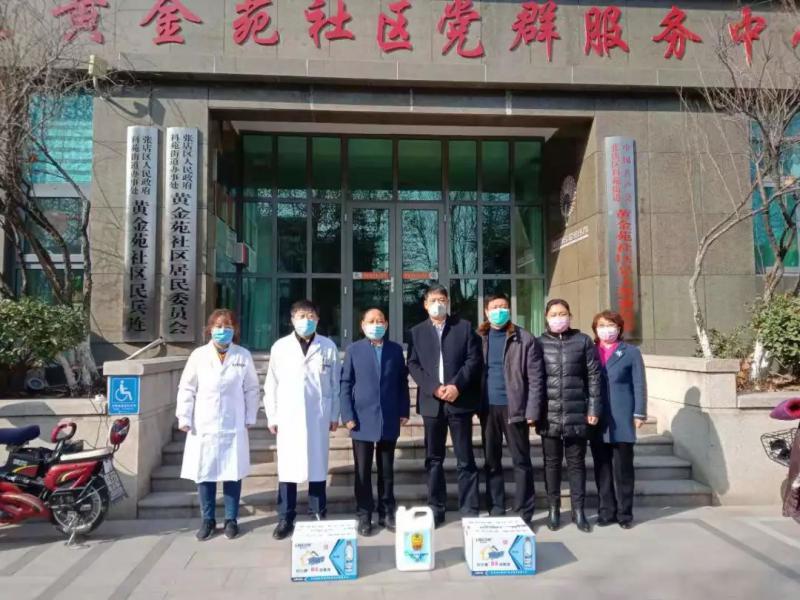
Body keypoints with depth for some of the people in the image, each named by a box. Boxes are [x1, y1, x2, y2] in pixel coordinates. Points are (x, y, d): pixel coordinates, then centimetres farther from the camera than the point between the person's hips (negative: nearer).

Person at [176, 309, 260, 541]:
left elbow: (251, 389, 5)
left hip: (233, 426, 0)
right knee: (204, 474, 7)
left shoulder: (243, 356, 0)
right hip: (203, 426, 0)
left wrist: (250, 418, 2)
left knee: (232, 474, 7)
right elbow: (186, 389, 3)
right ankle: (208, 520, 23)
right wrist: (184, 418, -3)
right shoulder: (198, 355, 0)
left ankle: (231, 520, 22)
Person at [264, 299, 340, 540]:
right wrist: (272, 417, 2)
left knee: (318, 466, 7)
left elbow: (335, 383, 5)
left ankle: (319, 515, 21)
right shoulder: (280, 347, 1)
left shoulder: (328, 347, 1)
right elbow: (271, 385, 4)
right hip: (288, 417, 0)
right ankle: (285, 519, 14)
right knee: (287, 467, 3)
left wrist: (334, 414, 4)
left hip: (318, 416, 0)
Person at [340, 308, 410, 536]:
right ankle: (364, 515, 16)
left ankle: (387, 513, 22)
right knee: (363, 471, 5)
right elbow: (345, 384, -1)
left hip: (389, 420, 2)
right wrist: (348, 415, -8)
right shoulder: (354, 350, 3)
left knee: (387, 470, 11)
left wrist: (404, 411, 2)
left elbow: (403, 382, 8)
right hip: (362, 419, -1)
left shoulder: (396, 350, 8)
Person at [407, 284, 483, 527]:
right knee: (434, 458, 8)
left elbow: (474, 359, -2)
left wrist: (457, 386, -14)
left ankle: (470, 510, 11)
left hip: (460, 400, -2)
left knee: (465, 458, 3)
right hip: (431, 402, 2)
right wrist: (434, 388, -12)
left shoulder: (464, 327, 5)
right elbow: (413, 365, 2)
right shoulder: (417, 332, 10)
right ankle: (436, 509, 18)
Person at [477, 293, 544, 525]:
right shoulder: (478, 338, 6)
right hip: (488, 408, 3)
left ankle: (524, 513, 15)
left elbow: (535, 378, -4)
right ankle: (495, 511, 22)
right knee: (491, 461, 11)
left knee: (521, 461, 5)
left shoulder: (525, 339, -2)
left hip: (514, 407, -3)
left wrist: (532, 411, -10)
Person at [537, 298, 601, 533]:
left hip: (577, 413, 0)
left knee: (576, 462, 9)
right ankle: (554, 509, 21)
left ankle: (578, 510, 20)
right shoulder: (539, 343, 2)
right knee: (552, 462, 9)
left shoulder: (583, 341, 2)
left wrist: (593, 408, -2)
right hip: (549, 414, 0)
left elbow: (594, 376, 2)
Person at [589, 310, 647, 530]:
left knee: (623, 467, 3)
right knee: (602, 467, 8)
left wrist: (639, 413, -6)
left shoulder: (631, 352, 4)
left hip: (622, 419, -2)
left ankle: (624, 513, 13)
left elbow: (639, 385, 1)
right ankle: (606, 511, 17)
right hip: (598, 419, 2)